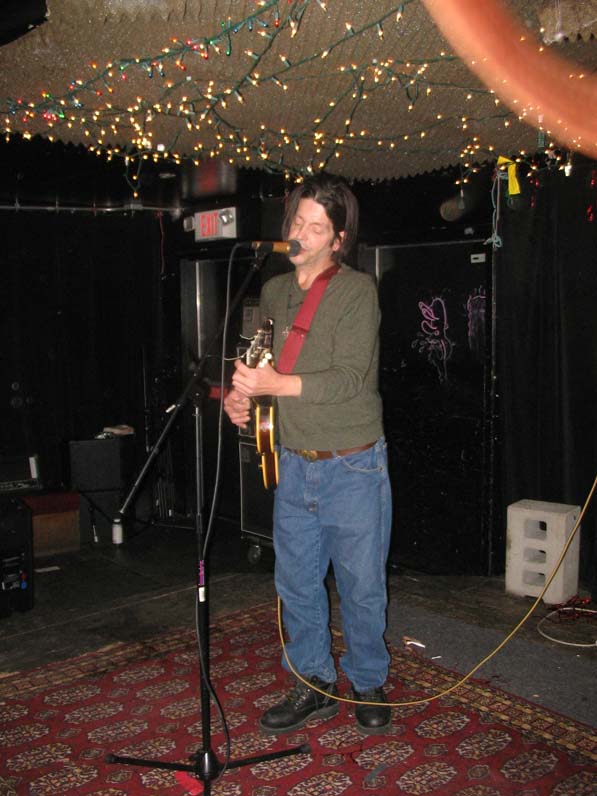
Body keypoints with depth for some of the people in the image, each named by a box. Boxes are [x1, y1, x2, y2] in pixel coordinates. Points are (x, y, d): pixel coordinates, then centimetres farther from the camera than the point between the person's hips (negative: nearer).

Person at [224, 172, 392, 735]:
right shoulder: (273, 292, 8)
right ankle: (314, 685, 30)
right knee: (296, 583, 12)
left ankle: (368, 685, 29)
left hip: (353, 466, -5)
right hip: (294, 464, 5)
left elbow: (348, 377, -20)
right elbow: (258, 365, 18)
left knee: (361, 586, 7)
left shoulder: (357, 290, -10)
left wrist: (275, 384, -29)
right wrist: (241, 395, -3)